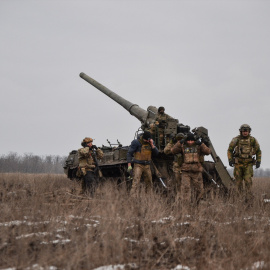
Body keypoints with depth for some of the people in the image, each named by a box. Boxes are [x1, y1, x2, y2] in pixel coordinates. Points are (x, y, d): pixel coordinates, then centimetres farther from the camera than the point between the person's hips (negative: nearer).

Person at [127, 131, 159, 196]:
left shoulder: (151, 142, 5)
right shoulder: (136, 142, -10)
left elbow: (156, 153, 1)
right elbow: (129, 153, -8)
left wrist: (152, 145, -13)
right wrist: (129, 165, -14)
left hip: (147, 166, 5)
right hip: (138, 165, -5)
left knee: (149, 183, 11)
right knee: (136, 182, -16)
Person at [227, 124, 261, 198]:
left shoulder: (253, 140, -2)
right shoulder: (236, 140, -5)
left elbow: (258, 151, 9)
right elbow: (230, 150, 4)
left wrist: (258, 161, -1)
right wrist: (230, 160, -9)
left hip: (248, 164, 0)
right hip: (238, 164, 0)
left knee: (248, 180, -12)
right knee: (239, 181, 4)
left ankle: (249, 198, -11)